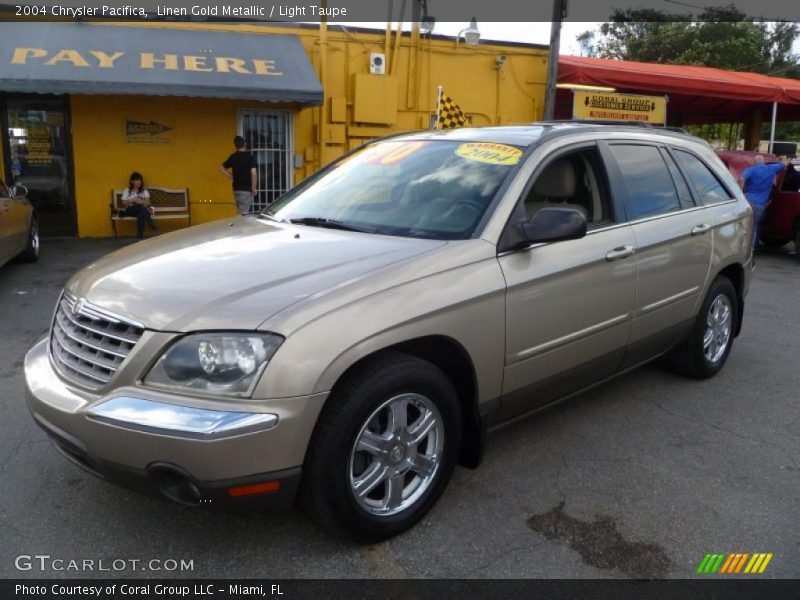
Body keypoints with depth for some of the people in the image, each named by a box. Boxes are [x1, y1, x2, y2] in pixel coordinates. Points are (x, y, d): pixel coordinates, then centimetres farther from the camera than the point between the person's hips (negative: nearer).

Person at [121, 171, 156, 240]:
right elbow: (124, 203, 6)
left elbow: (148, 203, 2)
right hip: (130, 210, -1)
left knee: (141, 215, -39)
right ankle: (151, 223, -48)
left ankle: (140, 236, -42)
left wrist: (141, 201, -18)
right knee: (141, 207, -37)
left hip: (142, 210, 1)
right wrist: (132, 200, -9)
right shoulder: (127, 191, 11)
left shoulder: (145, 191, 15)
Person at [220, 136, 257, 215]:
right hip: (246, 189, -6)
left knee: (241, 213, 15)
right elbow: (253, 174, -18)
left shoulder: (232, 157, 7)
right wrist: (253, 188, -9)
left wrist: (232, 177, 16)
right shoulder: (250, 157, -11)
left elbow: (222, 168, 18)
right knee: (244, 214, -6)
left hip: (236, 189, 6)